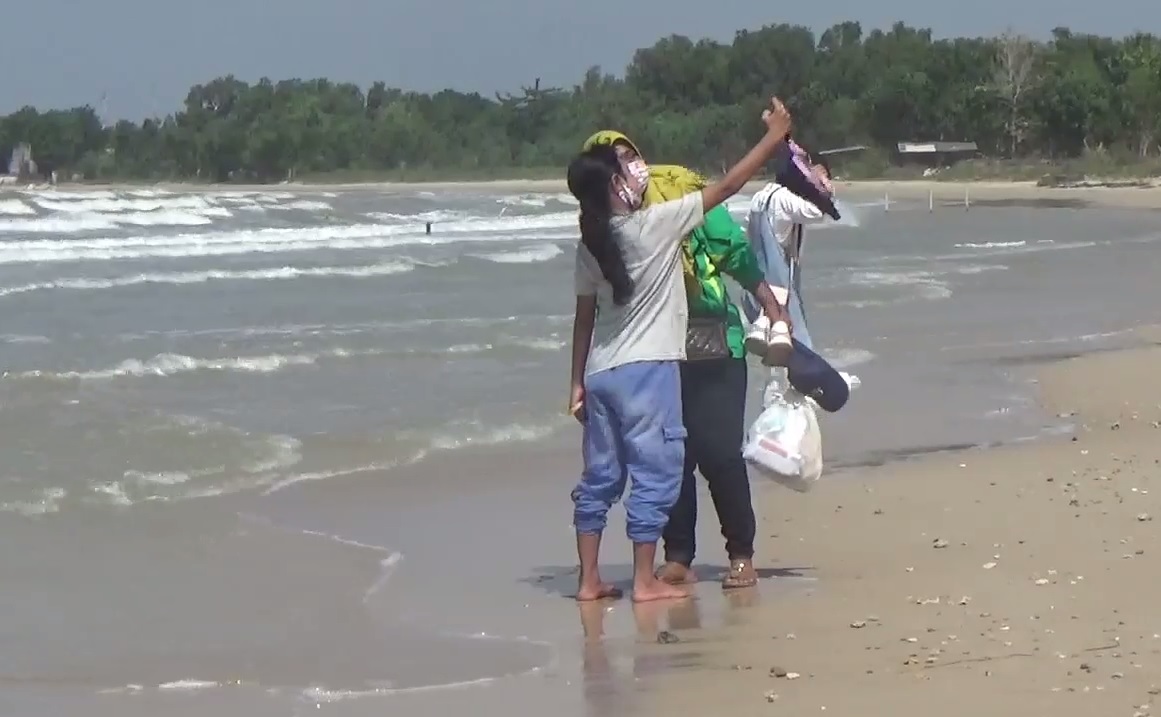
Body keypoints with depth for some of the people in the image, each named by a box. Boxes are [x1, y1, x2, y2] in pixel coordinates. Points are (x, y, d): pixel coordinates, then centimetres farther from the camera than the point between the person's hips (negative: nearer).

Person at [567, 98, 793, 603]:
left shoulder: (590, 244, 6)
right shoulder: (655, 224, -11)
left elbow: (584, 316, 11)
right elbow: (726, 187, -6)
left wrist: (578, 382, 16)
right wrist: (774, 137, 4)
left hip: (601, 372, 7)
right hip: (647, 370, -7)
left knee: (600, 476, 11)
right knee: (655, 472, -1)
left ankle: (589, 580, 12)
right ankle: (645, 581, -1)